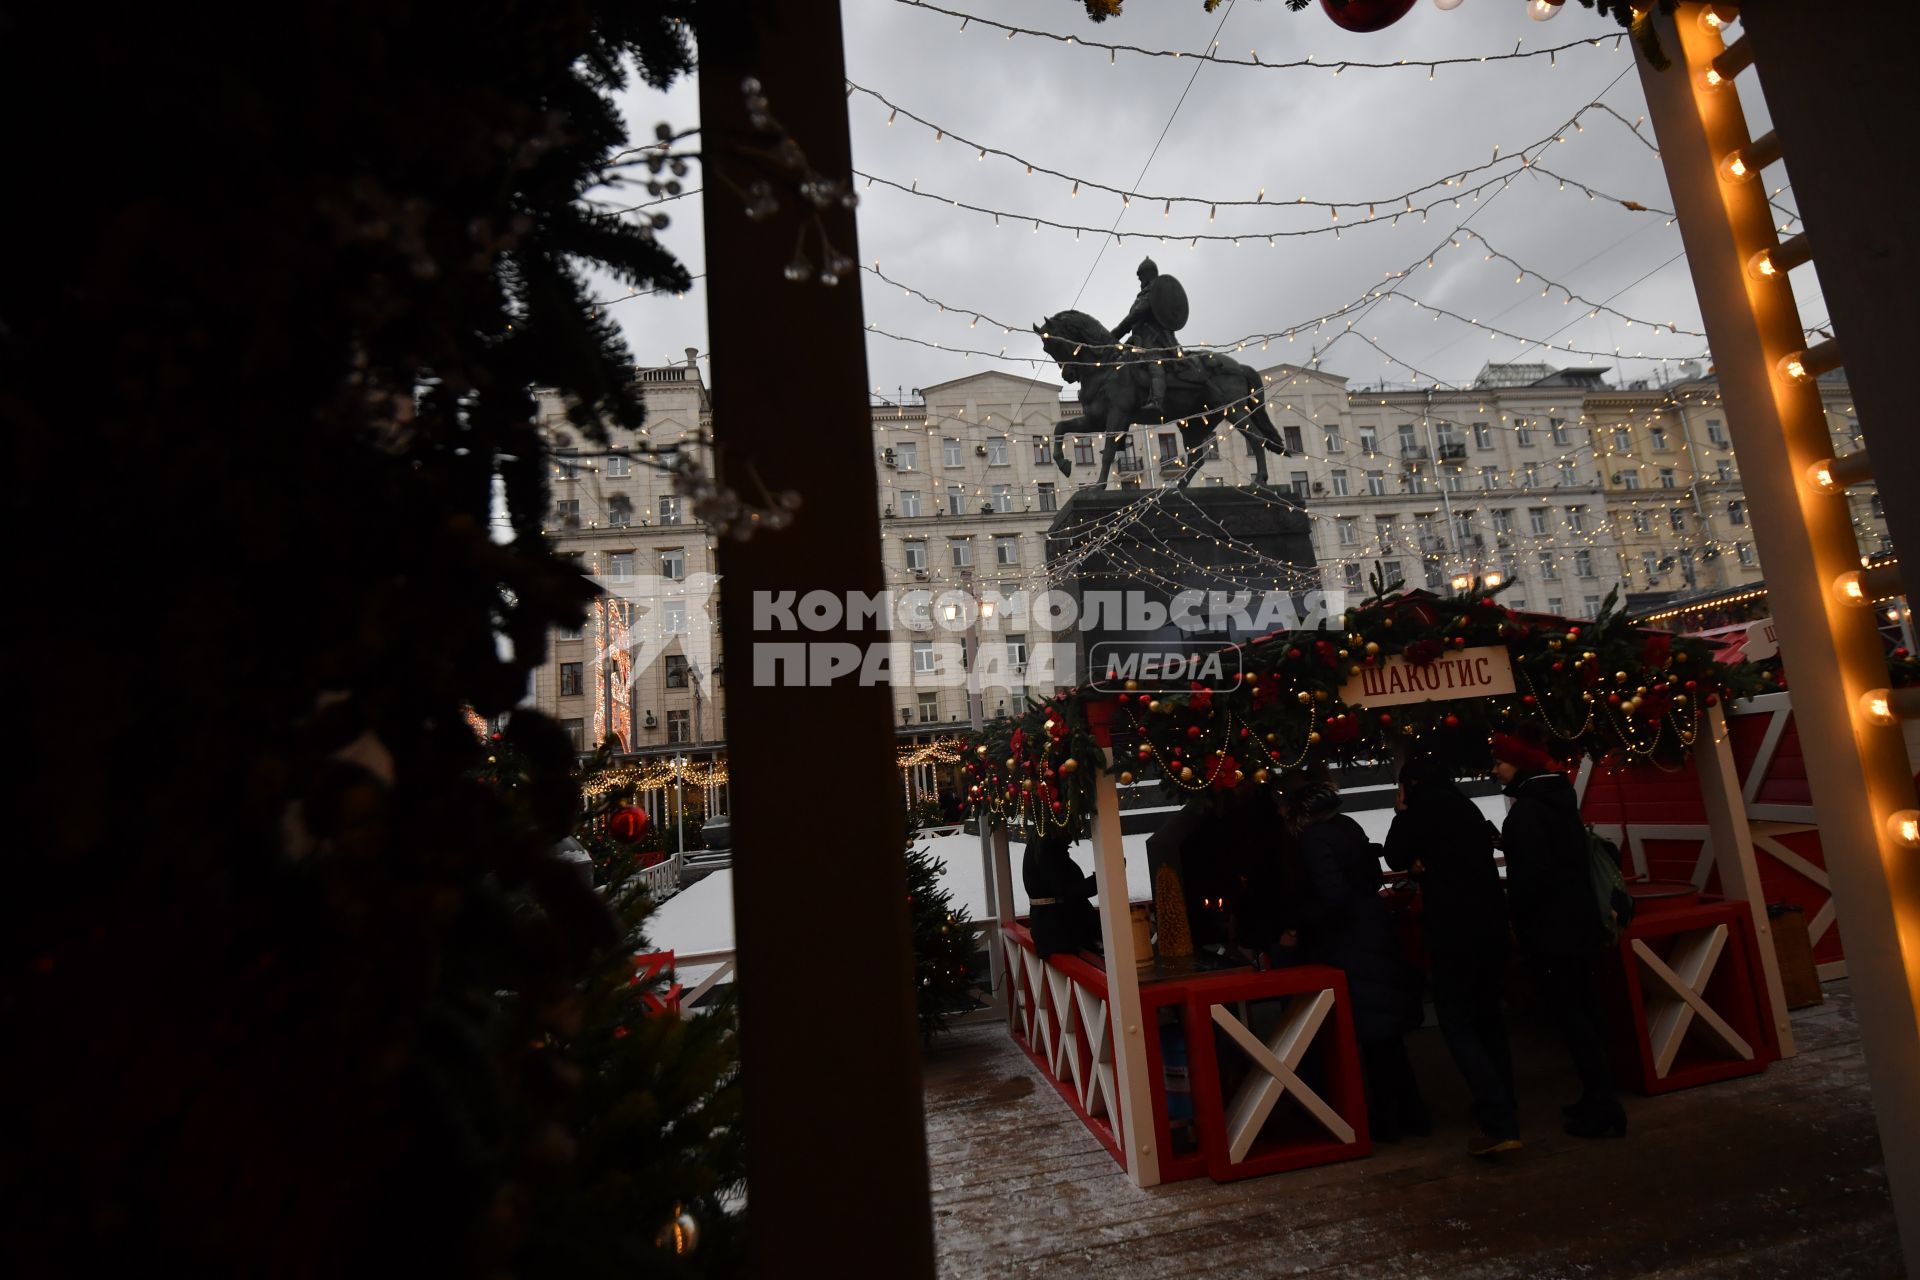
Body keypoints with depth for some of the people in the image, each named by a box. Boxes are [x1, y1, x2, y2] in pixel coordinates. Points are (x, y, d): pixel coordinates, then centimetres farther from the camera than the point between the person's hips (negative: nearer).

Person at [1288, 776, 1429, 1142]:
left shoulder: (1315, 838, -18)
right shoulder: (1349, 827, 7)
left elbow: (1333, 897, -25)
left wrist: (1299, 920, -11)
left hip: (1350, 946, -8)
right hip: (1373, 933, 8)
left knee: (1373, 1034, 4)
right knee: (1385, 1032, 17)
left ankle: (1387, 1119, 15)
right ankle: (1410, 1113, 27)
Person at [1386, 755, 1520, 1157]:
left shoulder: (1425, 805, -9)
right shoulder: (1465, 805, 15)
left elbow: (1396, 857, -2)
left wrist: (1401, 814, 7)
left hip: (1454, 926, -8)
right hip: (1489, 918, 8)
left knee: (1456, 1021, -3)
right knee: (1487, 1015, 19)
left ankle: (1499, 1124, -9)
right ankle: (1503, 1108, 28)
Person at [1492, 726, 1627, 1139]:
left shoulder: (1526, 809, -19)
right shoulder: (1559, 798, 10)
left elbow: (1530, 873, -23)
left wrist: (1516, 915, -9)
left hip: (1551, 928, -9)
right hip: (1580, 919, 9)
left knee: (1570, 1017, -2)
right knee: (1585, 1012, 16)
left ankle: (1604, 1110, 3)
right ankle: (1599, 1098, 25)